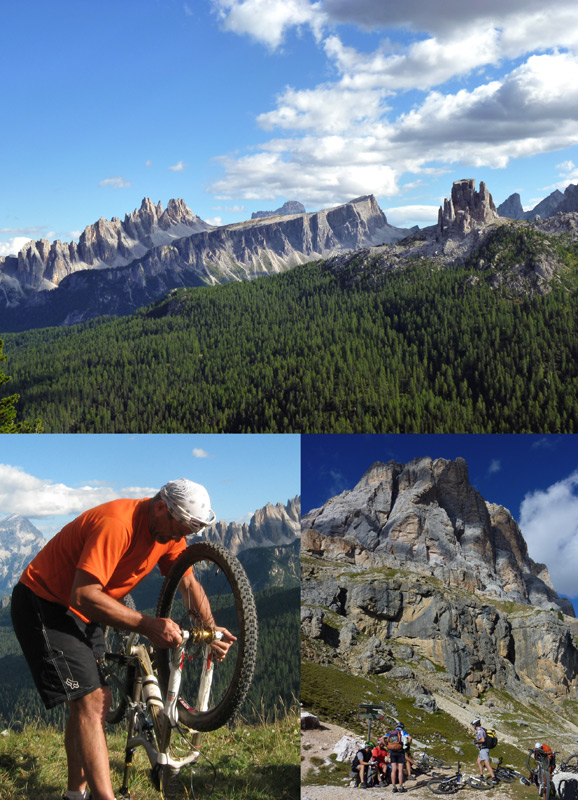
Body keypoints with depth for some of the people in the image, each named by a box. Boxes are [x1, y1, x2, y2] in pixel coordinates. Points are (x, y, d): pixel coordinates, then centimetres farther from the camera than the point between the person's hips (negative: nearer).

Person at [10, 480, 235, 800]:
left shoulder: (169, 531, -4)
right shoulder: (116, 524, -32)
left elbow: (189, 583, 5)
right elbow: (83, 595, -35)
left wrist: (211, 629, -12)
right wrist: (147, 625, -36)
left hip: (83, 615, 9)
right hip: (43, 605, -9)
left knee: (96, 701, 12)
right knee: (89, 702, -17)